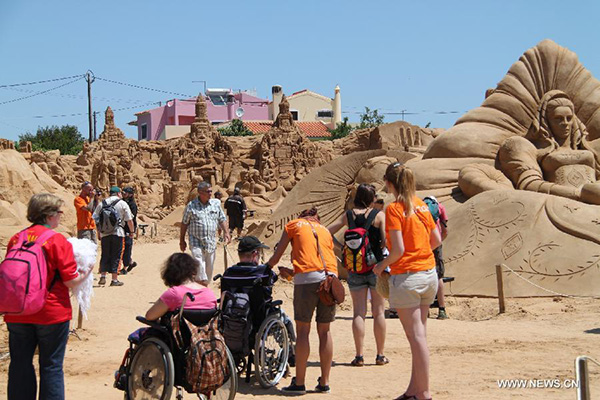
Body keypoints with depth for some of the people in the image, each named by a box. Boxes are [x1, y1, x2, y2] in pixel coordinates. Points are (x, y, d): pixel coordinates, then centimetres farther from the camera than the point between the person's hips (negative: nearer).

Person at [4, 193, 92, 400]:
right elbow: (70, 280, -13)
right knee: (51, 366, 5)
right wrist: (85, 274, 6)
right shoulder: (57, 240, -12)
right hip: (51, 313, -4)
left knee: (20, 364, 13)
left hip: (17, 315, 4)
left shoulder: (15, 239, 2)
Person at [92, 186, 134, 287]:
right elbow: (129, 220, -2)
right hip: (118, 233, -3)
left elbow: (95, 218, 9)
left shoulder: (102, 204, 10)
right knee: (116, 256, 2)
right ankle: (114, 280, 3)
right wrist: (131, 231, 10)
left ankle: (102, 277, 4)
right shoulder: (122, 204, 0)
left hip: (104, 233, 3)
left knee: (105, 256, 13)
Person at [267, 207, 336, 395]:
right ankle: (324, 383, 13)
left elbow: (275, 257, 17)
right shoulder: (325, 230, 29)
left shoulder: (294, 224, 18)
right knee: (324, 331, 10)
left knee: (302, 330, 0)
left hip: (307, 277, -4)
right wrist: (292, 272, 27)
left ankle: (299, 383, 1)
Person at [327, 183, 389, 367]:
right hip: (376, 267, -2)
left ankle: (359, 356, 2)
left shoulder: (348, 216, 2)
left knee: (359, 312, 4)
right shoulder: (379, 215, -6)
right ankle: (380, 355, 10)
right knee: (378, 312, 7)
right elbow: (386, 240, -14)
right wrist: (379, 247, 7)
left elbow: (326, 232, 1)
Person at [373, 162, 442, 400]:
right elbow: (436, 240, 13)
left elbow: (398, 249, -17)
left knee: (416, 337, -4)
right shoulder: (421, 205, 9)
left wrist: (381, 265, -2)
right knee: (419, 334, 12)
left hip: (406, 276, -7)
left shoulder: (394, 209, -12)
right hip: (429, 273, 7)